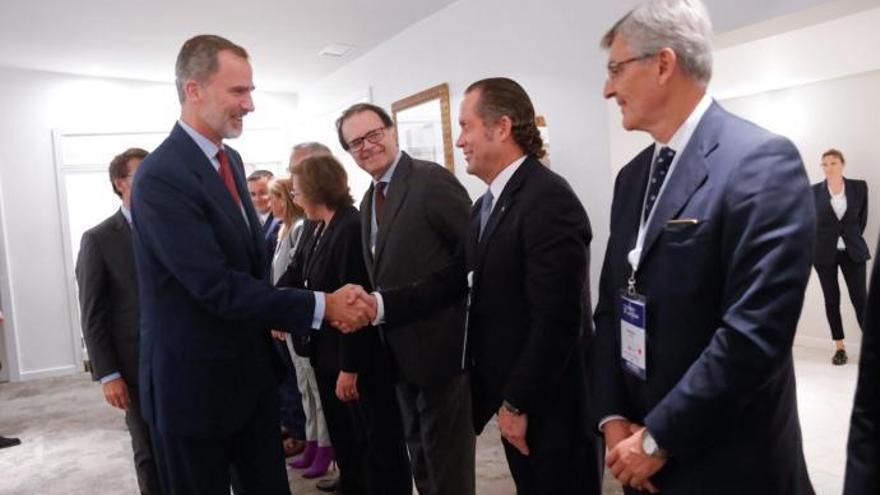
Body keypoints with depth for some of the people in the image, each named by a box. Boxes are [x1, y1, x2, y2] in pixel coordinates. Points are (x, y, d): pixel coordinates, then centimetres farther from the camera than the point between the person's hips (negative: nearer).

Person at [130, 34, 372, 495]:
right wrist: (321, 306, -24)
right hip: (194, 381, -7)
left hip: (251, 368, 8)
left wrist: (270, 315, 11)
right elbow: (217, 286, -26)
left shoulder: (230, 160, 8)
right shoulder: (161, 176, -21)